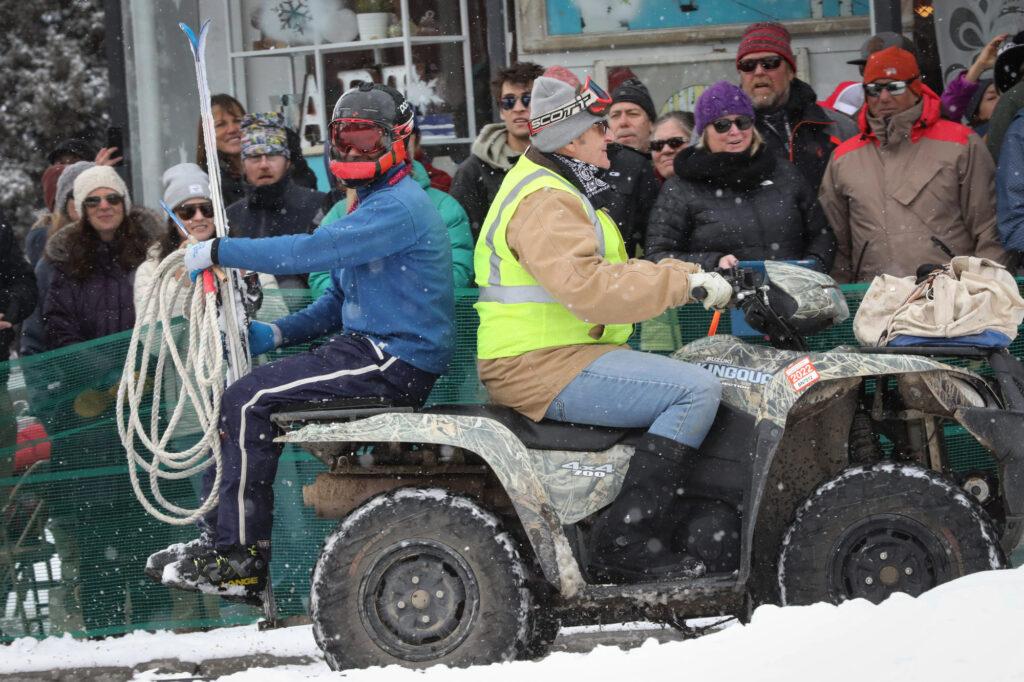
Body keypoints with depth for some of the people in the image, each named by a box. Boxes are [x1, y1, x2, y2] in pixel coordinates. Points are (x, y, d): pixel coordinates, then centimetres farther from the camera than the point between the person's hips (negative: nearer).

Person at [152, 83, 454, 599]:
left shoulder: (398, 207, -14)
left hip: (394, 363, -11)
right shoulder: (372, 205, 21)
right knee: (241, 398, 5)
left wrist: (219, 251, -18)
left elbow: (312, 251, -25)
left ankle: (240, 558, -16)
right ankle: (218, 534, 5)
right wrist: (277, 334, 7)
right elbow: (339, 298, 24)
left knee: (248, 402, -18)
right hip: (372, 349, 11)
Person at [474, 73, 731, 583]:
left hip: (555, 355, 11)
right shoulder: (544, 201, -15)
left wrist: (687, 274, 8)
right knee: (697, 389, -21)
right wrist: (683, 281, -22)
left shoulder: (561, 189, 21)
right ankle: (628, 540, -24)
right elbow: (587, 288, -27)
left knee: (693, 380, 17)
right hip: (544, 366, -11)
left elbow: (609, 274, 22)